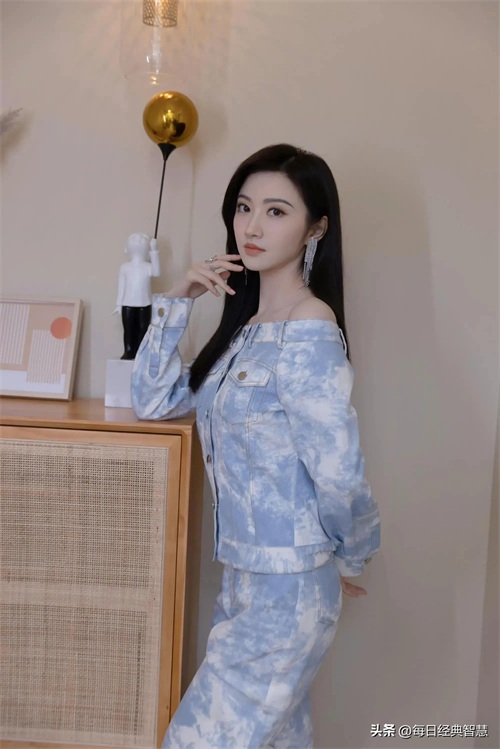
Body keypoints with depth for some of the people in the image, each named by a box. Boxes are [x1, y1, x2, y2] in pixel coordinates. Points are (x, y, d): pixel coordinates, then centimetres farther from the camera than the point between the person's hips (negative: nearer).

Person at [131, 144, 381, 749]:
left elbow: (339, 475, -24)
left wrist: (349, 560, -6)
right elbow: (151, 401, 8)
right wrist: (177, 301, -1)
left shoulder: (307, 335, -21)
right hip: (246, 575, 8)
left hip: (288, 586, -8)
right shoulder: (246, 326, 7)